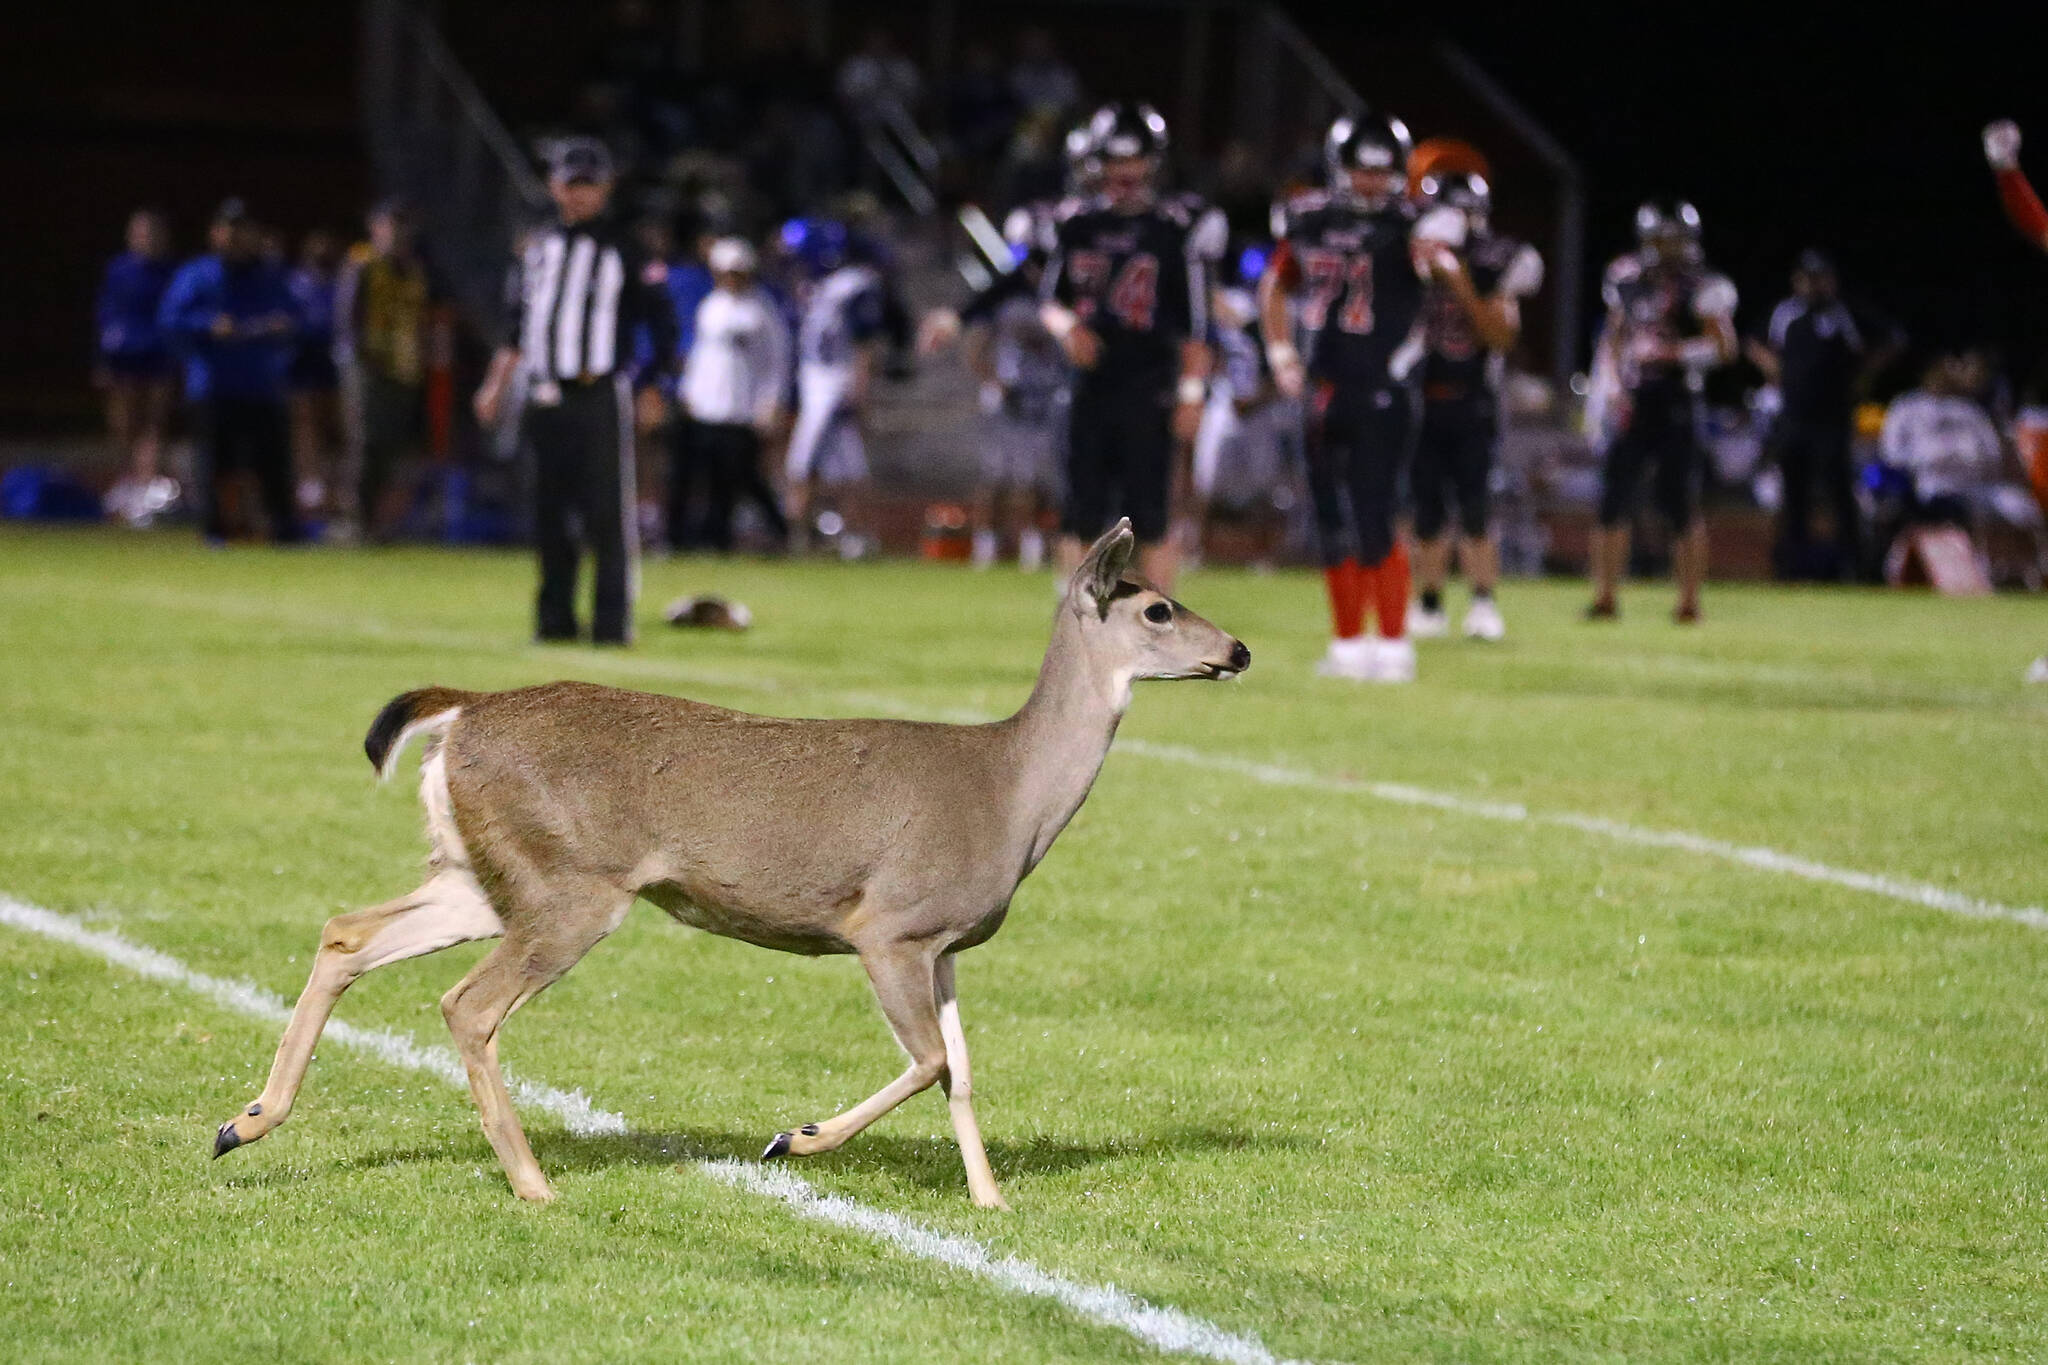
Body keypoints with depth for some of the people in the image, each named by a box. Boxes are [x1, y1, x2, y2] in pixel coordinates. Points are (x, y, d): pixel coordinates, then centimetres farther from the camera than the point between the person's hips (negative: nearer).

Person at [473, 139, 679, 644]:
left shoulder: (625, 248, 0)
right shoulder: (540, 246, 17)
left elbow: (661, 318, -1)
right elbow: (520, 322, 23)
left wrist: (655, 387, -10)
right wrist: (497, 383, 16)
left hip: (600, 396, -5)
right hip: (545, 400, 5)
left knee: (608, 514, -8)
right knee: (550, 512, 7)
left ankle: (612, 620, -6)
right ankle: (555, 617, 13)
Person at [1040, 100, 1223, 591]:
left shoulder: (1178, 228, -5)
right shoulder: (1079, 224, 8)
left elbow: (1195, 324, -5)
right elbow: (1049, 298, 18)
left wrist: (1191, 394, -9)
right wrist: (1067, 328, -4)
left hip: (1150, 392, -4)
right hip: (1093, 386, 4)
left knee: (1148, 520, -4)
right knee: (1080, 517, 3)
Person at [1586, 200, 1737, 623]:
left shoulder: (1700, 289, -6)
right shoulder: (1628, 282, 10)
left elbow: (1724, 346, -14)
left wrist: (1671, 352, -23)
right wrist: (1614, 381, 7)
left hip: (1676, 407, -5)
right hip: (1633, 404, 5)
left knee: (1682, 505, -3)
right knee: (1613, 500, 4)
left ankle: (1689, 599, 6)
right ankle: (1605, 596, 12)